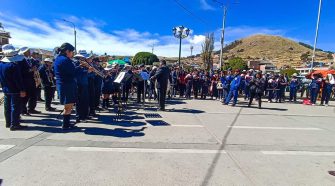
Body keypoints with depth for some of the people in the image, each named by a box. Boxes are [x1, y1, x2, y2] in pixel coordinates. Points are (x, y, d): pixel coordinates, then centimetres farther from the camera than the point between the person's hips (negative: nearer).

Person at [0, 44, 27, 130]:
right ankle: (14, 125, 0)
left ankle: (8, 123, 26)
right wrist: (22, 90, -19)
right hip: (15, 90, -8)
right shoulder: (14, 65, -18)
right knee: (15, 107, -3)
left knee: (7, 106, 15)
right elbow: (18, 79, -21)